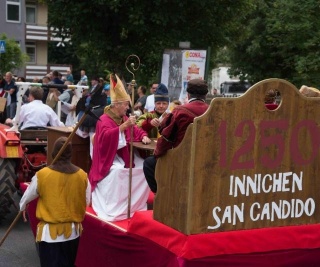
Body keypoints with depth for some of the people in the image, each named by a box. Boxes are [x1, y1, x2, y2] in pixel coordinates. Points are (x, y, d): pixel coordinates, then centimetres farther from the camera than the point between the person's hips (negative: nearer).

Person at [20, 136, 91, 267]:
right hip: (73, 231, 3)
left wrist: (22, 207, 27)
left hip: (50, 233, -3)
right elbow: (86, 202, 5)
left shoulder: (42, 175, -13)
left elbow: (28, 196, 4)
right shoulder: (82, 175, -7)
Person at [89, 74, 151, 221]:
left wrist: (144, 136, 0)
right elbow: (106, 136, -30)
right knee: (118, 171, -35)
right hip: (110, 157, -7)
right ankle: (113, 208, -27)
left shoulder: (124, 118, 11)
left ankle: (136, 202, 3)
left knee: (143, 167, -9)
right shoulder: (104, 119, -12)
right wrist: (124, 125, -36)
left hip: (124, 154, 8)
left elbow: (136, 130, 23)